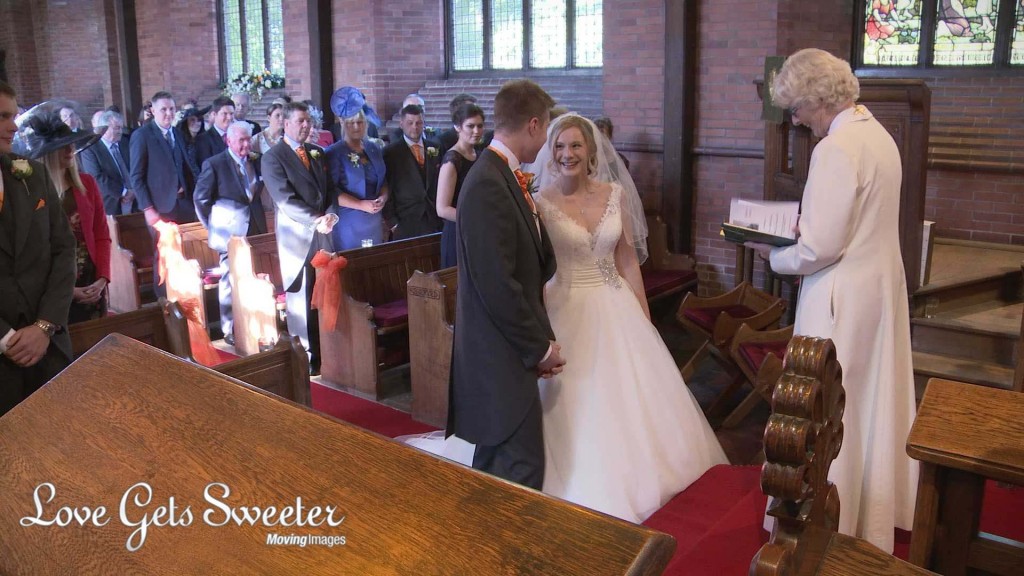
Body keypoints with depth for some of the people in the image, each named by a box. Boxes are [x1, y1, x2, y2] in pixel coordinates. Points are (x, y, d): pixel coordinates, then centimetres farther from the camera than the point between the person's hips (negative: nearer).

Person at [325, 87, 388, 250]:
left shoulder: (374, 149, 9)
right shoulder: (334, 153, -6)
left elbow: (384, 180, 14)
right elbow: (332, 191, -11)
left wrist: (383, 198, -7)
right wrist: (362, 205, -19)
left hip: (375, 219, 4)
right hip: (349, 221, -4)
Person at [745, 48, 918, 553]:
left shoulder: (836, 149, -21)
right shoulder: (878, 135, 9)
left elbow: (820, 249, -23)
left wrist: (772, 254, -6)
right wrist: (801, 224, 10)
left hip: (843, 299, -10)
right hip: (882, 284, 10)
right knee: (873, 403, 20)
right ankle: (874, 511, 37)